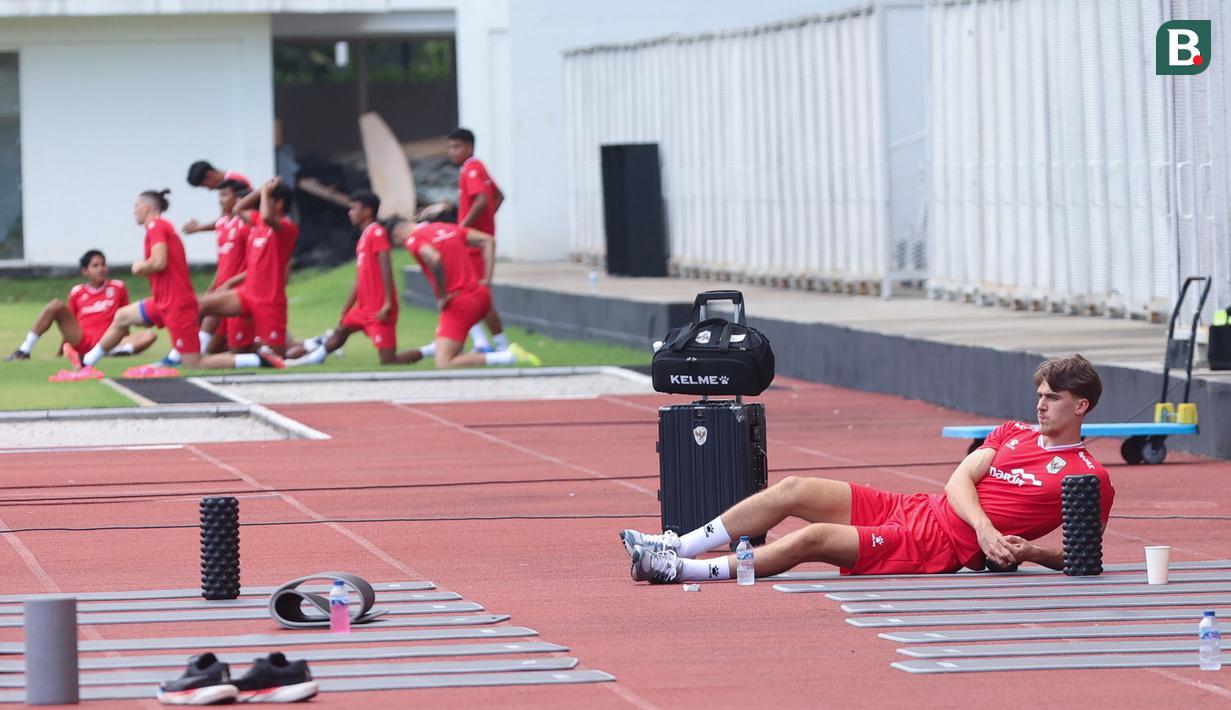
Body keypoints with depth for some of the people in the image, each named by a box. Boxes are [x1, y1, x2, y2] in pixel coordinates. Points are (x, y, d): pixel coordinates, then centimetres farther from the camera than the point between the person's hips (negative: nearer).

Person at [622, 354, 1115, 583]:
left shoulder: (1089, 479, -5)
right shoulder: (1014, 434, 15)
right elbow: (961, 478, 3)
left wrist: (1027, 552, -23)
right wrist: (984, 529, -16)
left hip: (940, 548, -7)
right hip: (914, 508, 7)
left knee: (812, 538, -20)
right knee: (792, 490, -2)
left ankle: (682, 572, -15)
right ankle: (680, 547, 4)